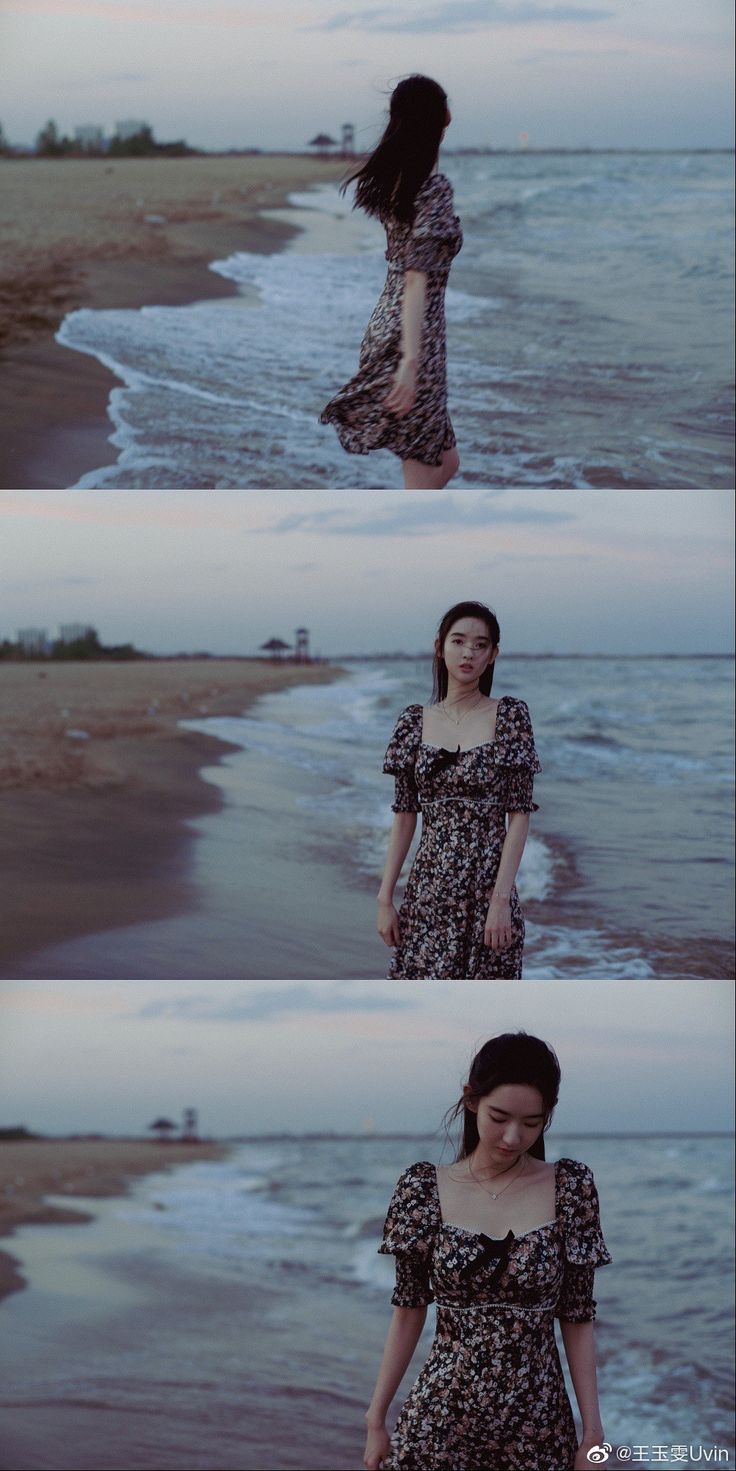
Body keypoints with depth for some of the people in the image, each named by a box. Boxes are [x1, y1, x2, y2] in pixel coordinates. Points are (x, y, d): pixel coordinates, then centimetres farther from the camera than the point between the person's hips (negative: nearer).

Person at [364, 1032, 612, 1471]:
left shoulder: (570, 1189, -3)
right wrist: (377, 1419, 3)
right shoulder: (424, 1191, -3)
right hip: (439, 1419, 0)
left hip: (539, 1425, 0)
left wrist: (593, 1432, -2)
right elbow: (409, 1312, 3)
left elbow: (577, 1320, -1)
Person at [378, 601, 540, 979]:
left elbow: (519, 815, -6)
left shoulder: (509, 716, -1)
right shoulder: (415, 721, 8)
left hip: (487, 888, -3)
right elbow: (405, 815, 9)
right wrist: (385, 898, 3)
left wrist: (501, 898, -14)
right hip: (428, 888, 3)